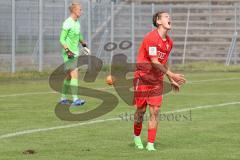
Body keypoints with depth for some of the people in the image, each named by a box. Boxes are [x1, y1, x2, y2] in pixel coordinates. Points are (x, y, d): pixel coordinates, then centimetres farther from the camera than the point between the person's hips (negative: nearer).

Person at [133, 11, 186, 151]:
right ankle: (137, 136, 29)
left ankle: (150, 144, -1)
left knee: (155, 112, -3)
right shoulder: (151, 38, -17)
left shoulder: (169, 42, 7)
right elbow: (154, 62, -21)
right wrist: (172, 75, -22)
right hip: (142, 78, -6)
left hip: (157, 81, 6)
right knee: (141, 110, 3)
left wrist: (172, 81, 18)